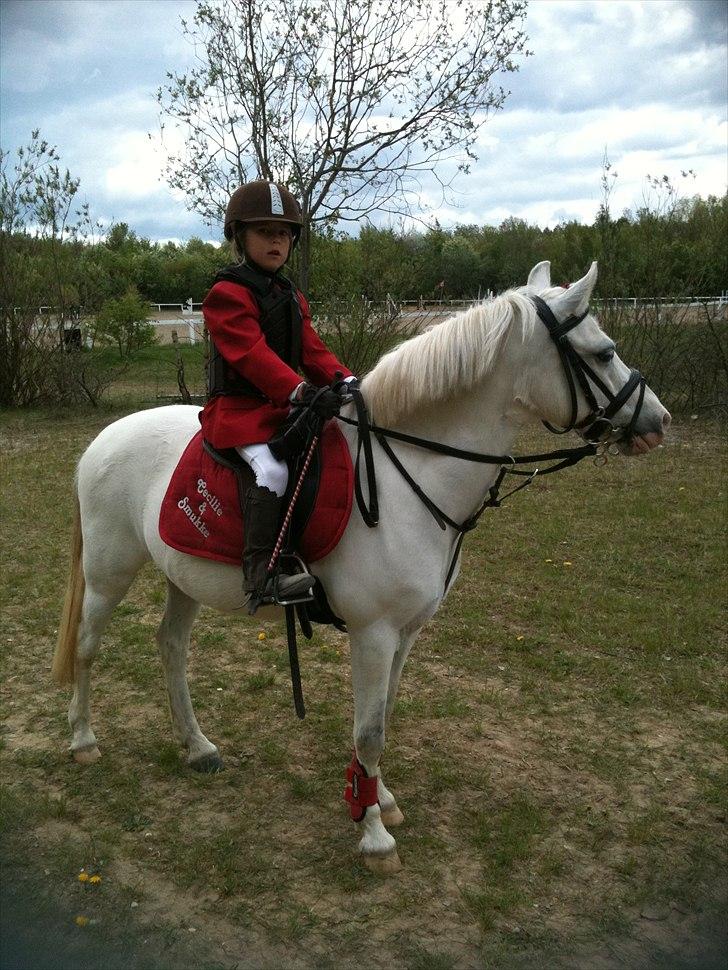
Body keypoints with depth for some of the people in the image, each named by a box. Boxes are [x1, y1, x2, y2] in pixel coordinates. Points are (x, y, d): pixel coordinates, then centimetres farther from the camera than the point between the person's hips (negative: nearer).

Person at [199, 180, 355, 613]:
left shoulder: (292, 297, 19)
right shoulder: (227, 294, -9)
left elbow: (311, 348, 11)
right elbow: (251, 354, -23)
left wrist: (341, 378, -10)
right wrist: (300, 390, -35)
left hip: (284, 406, 9)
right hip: (239, 407, -8)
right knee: (272, 470, -31)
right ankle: (261, 570, -29)